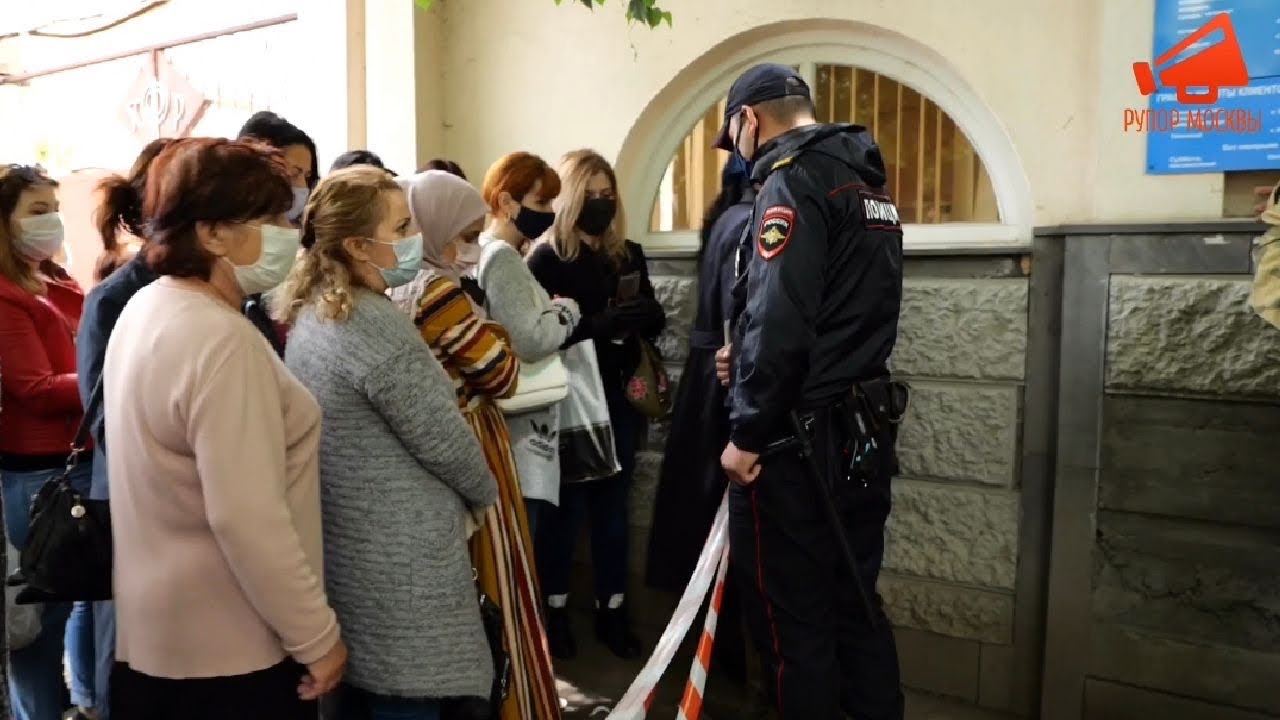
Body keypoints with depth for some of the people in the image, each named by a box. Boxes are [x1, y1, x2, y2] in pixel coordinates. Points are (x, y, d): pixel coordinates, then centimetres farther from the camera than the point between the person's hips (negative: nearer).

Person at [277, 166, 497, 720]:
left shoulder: (306, 309, 6)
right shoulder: (377, 325, -23)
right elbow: (441, 437, -18)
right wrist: (487, 492, 2)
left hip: (346, 544, 9)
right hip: (398, 557, -9)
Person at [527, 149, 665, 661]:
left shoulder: (629, 255, 8)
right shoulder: (546, 259, -6)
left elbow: (655, 321, 6)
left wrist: (644, 313, -17)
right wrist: (598, 323, -28)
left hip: (619, 397, 4)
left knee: (613, 505, 11)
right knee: (567, 506, 4)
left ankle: (612, 611, 23)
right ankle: (554, 612, 20)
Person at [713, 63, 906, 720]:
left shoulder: (792, 181, -12)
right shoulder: (867, 183, 16)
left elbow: (778, 321, -24)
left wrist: (746, 434, -16)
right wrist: (748, 359, 20)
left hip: (799, 442, -9)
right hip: (865, 433, 9)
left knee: (794, 623, 5)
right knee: (857, 606, 18)